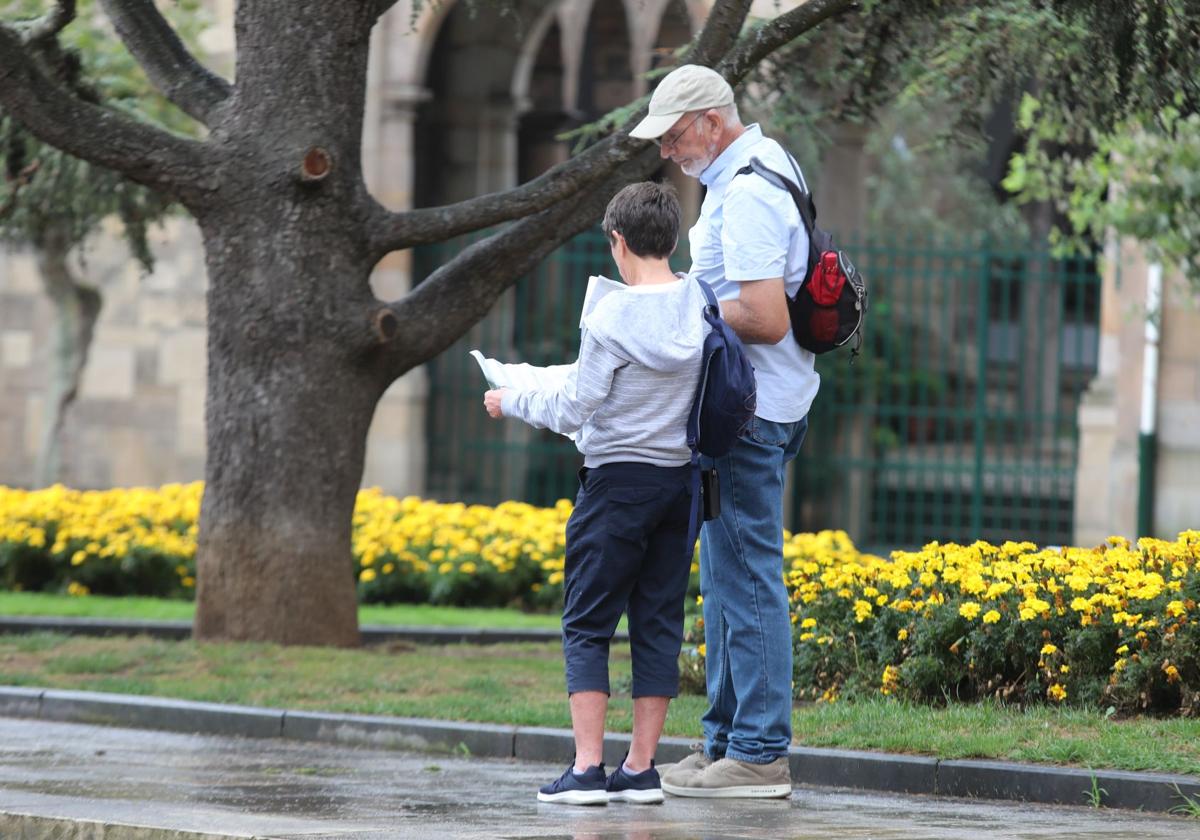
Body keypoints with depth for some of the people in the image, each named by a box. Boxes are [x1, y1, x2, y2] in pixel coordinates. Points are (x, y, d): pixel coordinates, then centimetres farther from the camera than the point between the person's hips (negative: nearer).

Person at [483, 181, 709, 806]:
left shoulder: (612, 316, -15)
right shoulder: (703, 306, -2)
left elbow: (571, 412, -12)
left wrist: (511, 401, 4)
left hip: (618, 479, -5)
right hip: (681, 479, 5)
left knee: (587, 625, 1)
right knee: (658, 624, 9)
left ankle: (587, 767, -8)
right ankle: (641, 769, 8)